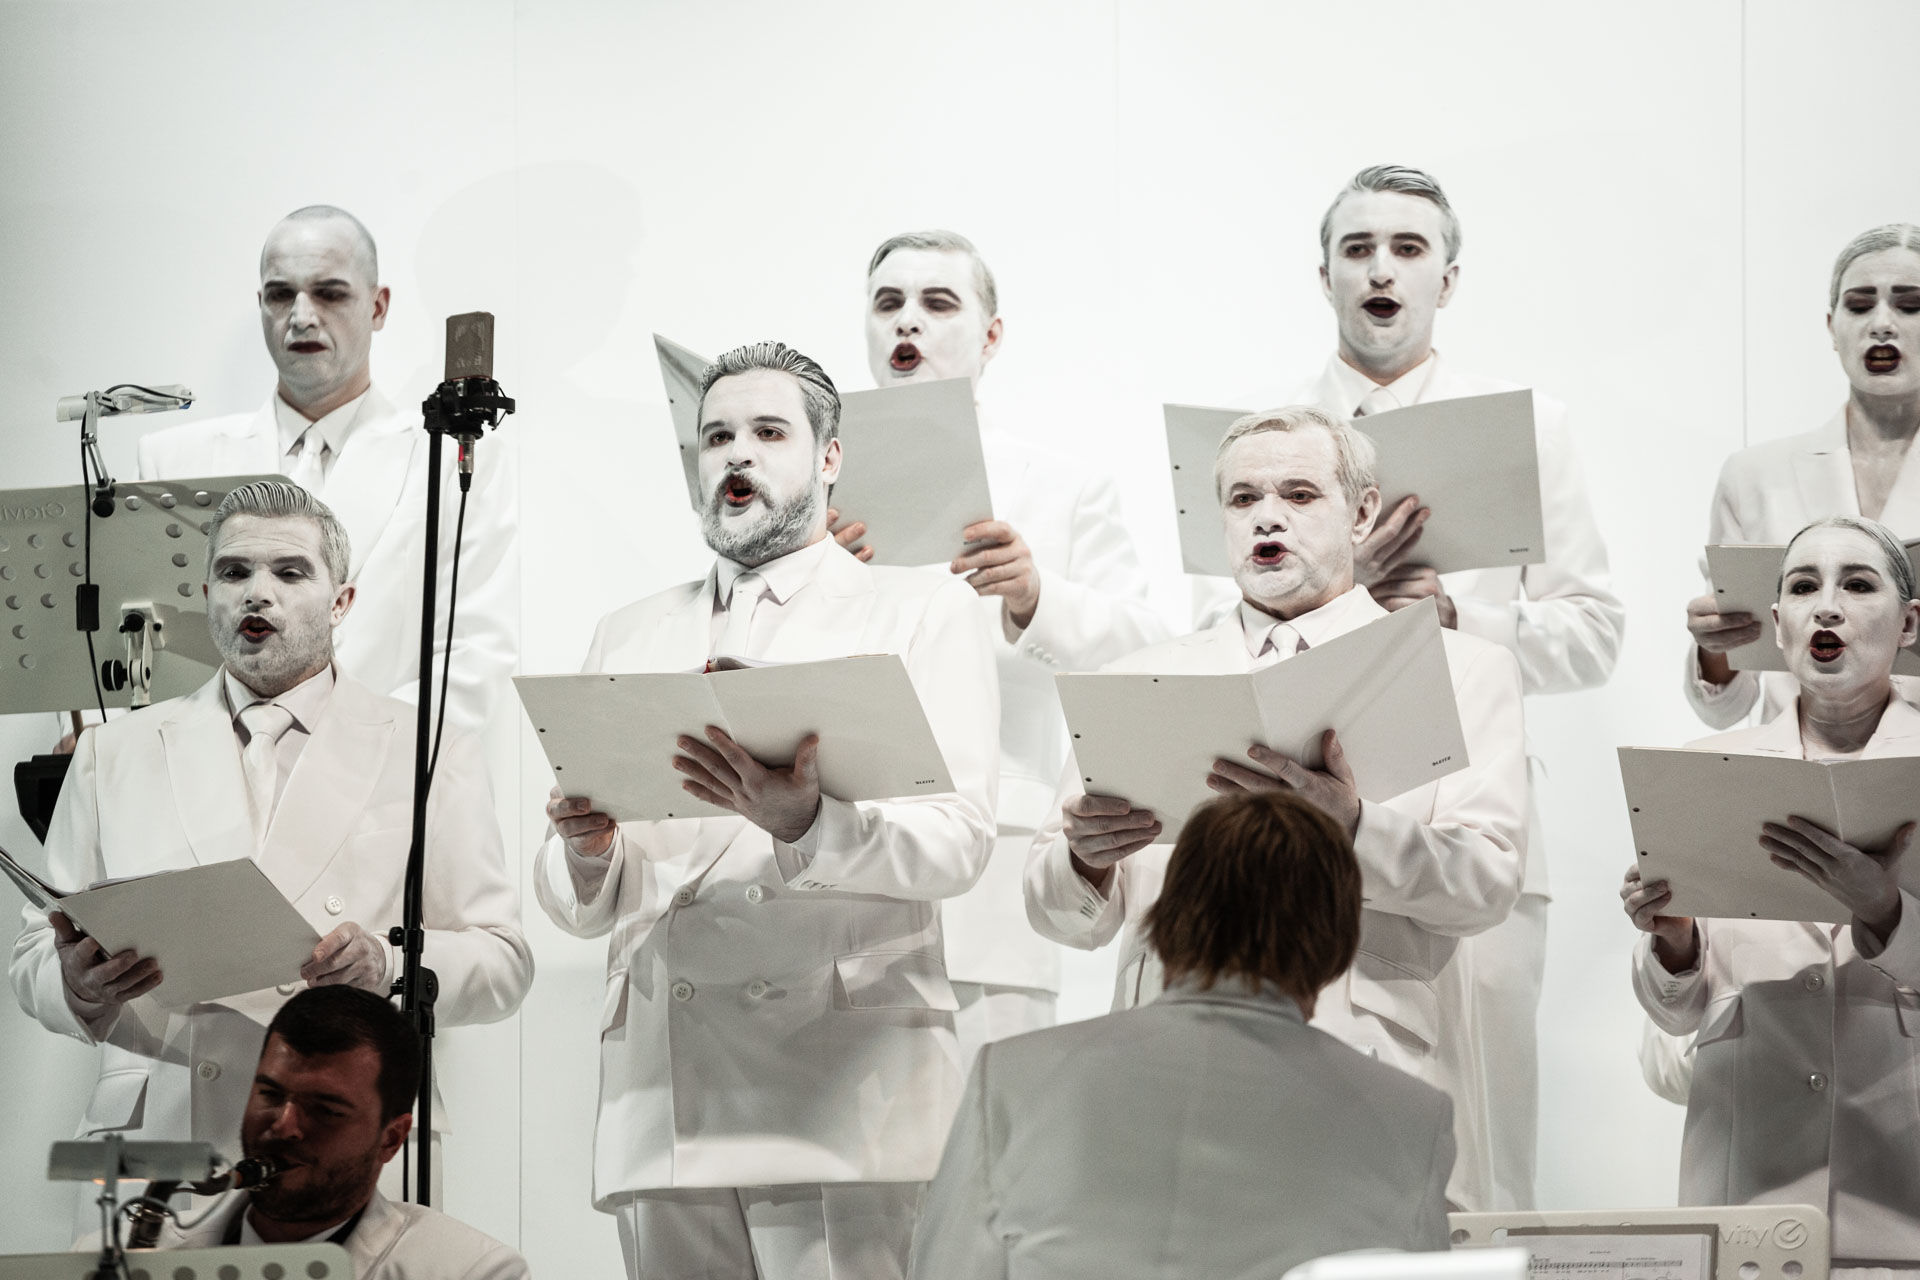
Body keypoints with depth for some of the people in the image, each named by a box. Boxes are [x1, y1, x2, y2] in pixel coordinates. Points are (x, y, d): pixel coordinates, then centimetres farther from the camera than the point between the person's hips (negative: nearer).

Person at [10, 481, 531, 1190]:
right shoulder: (115, 751, 19)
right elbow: (34, 960, 16)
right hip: (155, 1134, 1)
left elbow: (502, 960, 10)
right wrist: (80, 988, -9)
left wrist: (389, 964, -11)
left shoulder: (429, 754, 14)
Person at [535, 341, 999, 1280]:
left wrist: (806, 823, -24)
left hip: (843, 1093, -4)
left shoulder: (922, 612, 11)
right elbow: (575, 907, 16)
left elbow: (958, 840, -5)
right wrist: (586, 855, -9)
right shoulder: (629, 637, 23)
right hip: (663, 1109, 4)